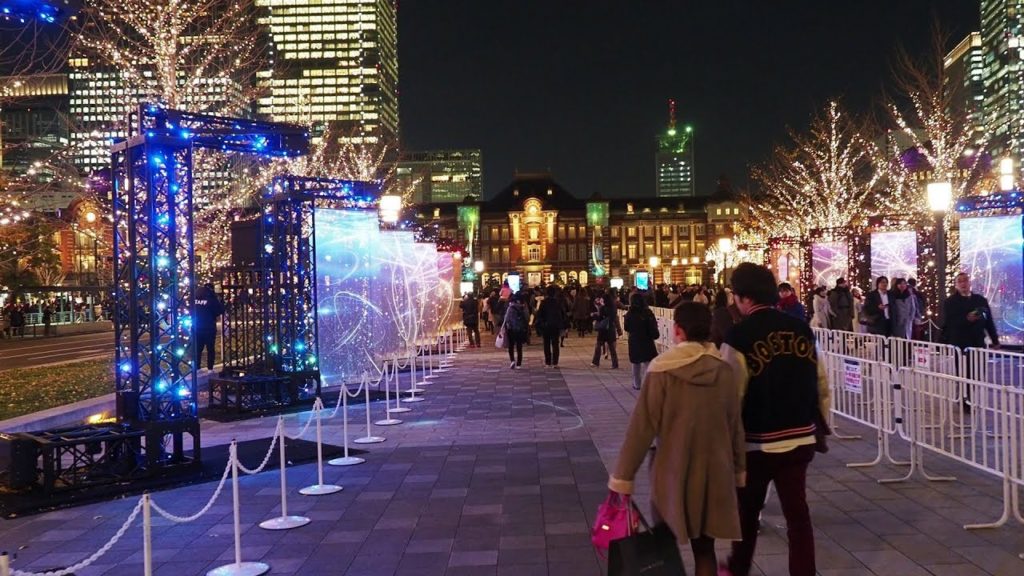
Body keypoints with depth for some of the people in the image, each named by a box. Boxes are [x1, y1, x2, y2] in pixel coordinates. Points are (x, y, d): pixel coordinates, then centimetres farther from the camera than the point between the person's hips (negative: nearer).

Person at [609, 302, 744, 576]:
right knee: (704, 548, 14)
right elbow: (736, 426, 4)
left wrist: (622, 476, -6)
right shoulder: (724, 371, -5)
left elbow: (642, 427, -14)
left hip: (672, 473, -3)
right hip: (713, 473, 3)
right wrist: (738, 470, 18)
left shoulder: (662, 370, -15)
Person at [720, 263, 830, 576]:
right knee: (797, 511, 10)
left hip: (757, 441, -4)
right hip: (800, 438, 4)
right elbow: (820, 385, 5)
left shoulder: (739, 336, -15)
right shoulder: (801, 329, 1)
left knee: (747, 510, 16)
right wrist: (821, 426, 16)